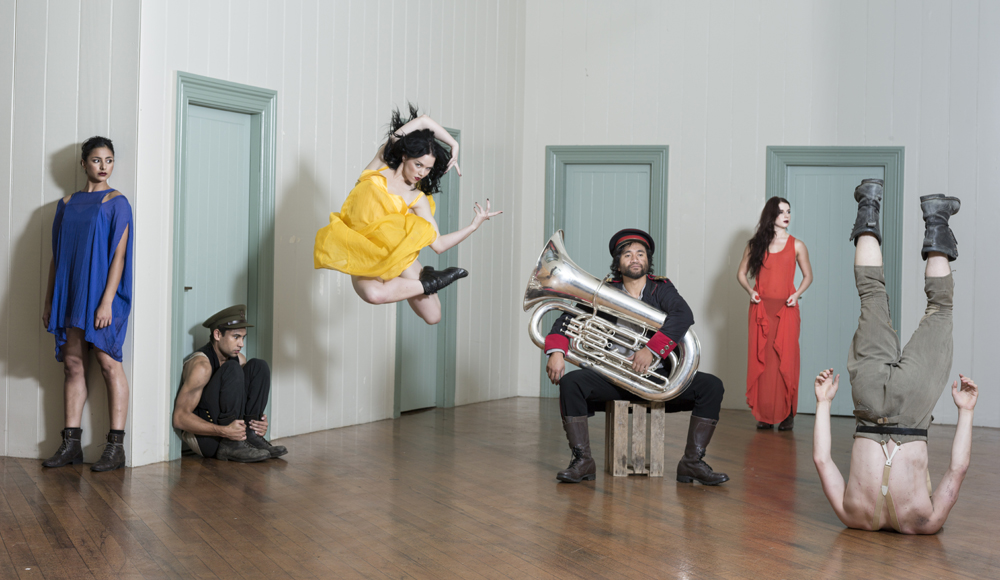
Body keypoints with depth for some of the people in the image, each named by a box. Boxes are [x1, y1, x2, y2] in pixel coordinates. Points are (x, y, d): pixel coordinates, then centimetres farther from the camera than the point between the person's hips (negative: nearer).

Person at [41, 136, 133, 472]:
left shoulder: (116, 202, -1)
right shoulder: (67, 204, 14)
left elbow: (118, 254, -8)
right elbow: (57, 255, 14)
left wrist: (106, 301, -16)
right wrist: (49, 301, 10)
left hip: (101, 292, -5)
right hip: (70, 292, 5)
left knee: (108, 362, -6)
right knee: (72, 363, 5)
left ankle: (116, 447, -3)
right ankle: (71, 444, 10)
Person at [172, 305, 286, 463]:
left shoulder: (239, 359, 4)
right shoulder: (201, 365, -20)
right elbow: (180, 418, -24)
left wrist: (261, 422, -9)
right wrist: (224, 431, -34)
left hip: (229, 426, 8)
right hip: (203, 436, -8)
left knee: (258, 366, -3)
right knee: (232, 370, -25)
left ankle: (251, 436, -10)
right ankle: (231, 446, -26)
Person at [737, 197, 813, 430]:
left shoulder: (796, 245, 6)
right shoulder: (756, 244, 8)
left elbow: (808, 276, 13)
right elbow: (741, 273, 15)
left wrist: (797, 294, -4)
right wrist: (750, 291, -3)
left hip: (786, 309, -1)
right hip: (761, 308, 1)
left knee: (785, 359, -5)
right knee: (760, 359, -1)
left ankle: (787, 415, 2)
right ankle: (764, 415, 5)